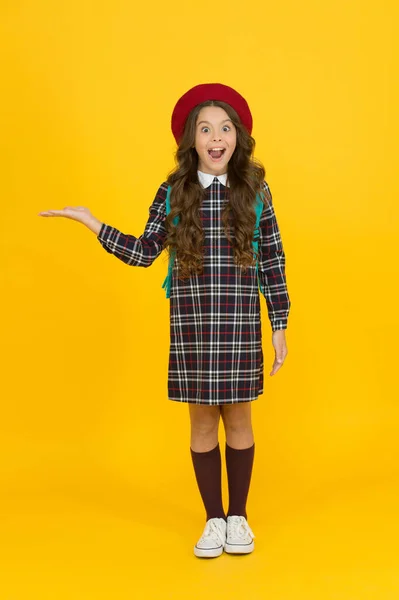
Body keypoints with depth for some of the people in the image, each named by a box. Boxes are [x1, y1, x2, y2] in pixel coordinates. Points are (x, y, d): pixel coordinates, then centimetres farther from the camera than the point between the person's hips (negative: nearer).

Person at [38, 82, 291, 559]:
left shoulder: (255, 190, 0)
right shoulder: (173, 193, 1)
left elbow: (272, 263, 2)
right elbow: (142, 253, 4)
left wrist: (279, 326, 2)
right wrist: (89, 222, -2)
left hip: (240, 326, 0)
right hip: (190, 324, 1)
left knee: (238, 419, 9)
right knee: (202, 421, 9)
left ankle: (238, 516, 29)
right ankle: (214, 519, 27)